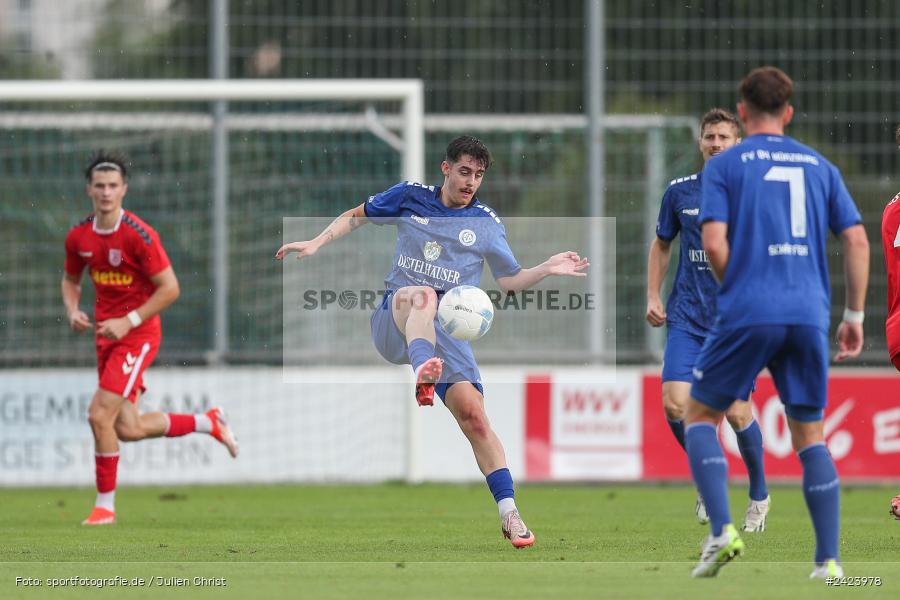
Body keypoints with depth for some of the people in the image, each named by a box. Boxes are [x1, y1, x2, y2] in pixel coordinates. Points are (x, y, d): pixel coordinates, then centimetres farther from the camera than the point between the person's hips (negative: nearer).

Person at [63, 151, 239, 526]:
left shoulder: (138, 236, -17)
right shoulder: (79, 237, 2)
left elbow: (170, 288, -15)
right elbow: (71, 280, 20)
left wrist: (129, 321, -20)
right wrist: (72, 312, 0)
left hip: (137, 336, -7)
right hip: (106, 335, 7)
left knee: (100, 415, -15)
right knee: (128, 429, 6)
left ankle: (105, 505, -1)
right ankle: (209, 423, 28)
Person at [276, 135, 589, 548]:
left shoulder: (486, 223, 10)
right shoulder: (410, 197, 7)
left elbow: (509, 280, 17)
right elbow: (356, 216, 20)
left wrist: (547, 269, 1)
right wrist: (317, 243, 7)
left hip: (447, 330, 2)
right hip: (393, 322, -1)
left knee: (473, 414, -15)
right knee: (422, 294, -39)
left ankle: (509, 514, -12)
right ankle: (423, 372, -69)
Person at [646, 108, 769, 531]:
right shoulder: (680, 192, 5)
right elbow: (662, 245, 19)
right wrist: (653, 296, 9)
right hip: (687, 317, 2)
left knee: (737, 413, -4)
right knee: (675, 404, -13)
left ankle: (759, 494, 20)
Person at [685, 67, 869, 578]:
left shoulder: (724, 166, 4)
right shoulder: (819, 166, 14)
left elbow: (714, 243, -7)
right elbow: (857, 240, 8)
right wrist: (854, 315, 13)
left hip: (747, 314, -3)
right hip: (809, 316, 3)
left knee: (701, 413, 13)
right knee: (811, 435, 11)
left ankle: (722, 531, -5)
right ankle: (829, 560, 3)